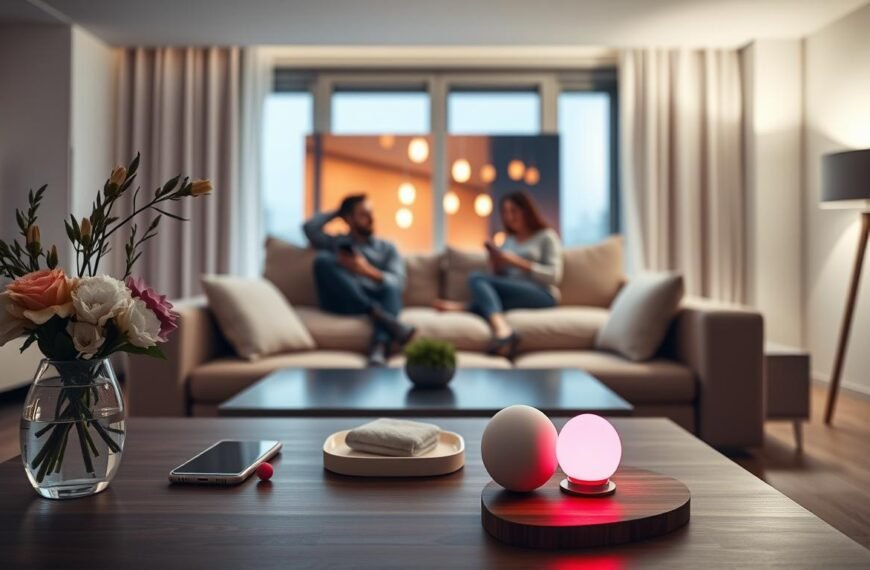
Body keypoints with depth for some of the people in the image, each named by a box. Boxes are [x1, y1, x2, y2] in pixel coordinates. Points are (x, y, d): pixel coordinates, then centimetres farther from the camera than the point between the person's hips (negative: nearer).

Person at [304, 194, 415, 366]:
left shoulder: (387, 248, 21)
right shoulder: (335, 243, 24)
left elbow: (398, 283, 3)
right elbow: (309, 227, 4)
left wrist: (368, 271, -14)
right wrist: (336, 213, 20)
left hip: (376, 301, 0)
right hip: (341, 301, 0)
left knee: (390, 288, -32)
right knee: (323, 259, -26)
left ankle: (379, 349, -58)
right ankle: (383, 319, -40)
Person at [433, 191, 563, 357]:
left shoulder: (547, 236, 7)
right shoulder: (508, 241, 23)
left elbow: (554, 275, -5)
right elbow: (501, 279, 19)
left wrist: (517, 262, -12)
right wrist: (496, 267, -3)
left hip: (542, 294, -5)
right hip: (512, 294, 5)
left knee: (477, 278, -25)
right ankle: (502, 329, -52)